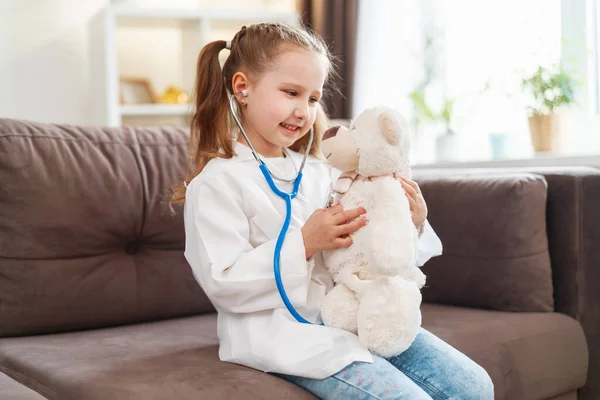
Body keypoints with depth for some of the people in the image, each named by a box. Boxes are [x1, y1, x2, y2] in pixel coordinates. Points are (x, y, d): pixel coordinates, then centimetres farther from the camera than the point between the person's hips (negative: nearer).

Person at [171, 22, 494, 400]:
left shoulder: (318, 172, 15)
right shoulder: (216, 183, -7)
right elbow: (223, 284, -15)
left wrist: (411, 225, -2)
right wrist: (304, 245, -21)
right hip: (285, 332, -7)